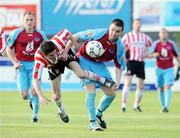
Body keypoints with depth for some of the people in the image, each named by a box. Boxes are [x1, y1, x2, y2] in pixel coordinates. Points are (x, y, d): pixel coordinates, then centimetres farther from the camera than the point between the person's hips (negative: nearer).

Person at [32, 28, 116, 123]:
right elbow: (35, 81, -46)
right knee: (56, 95, 3)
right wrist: (41, 96, -60)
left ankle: (103, 81, 0)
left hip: (66, 54, 0)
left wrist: (66, 50, -19)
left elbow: (66, 32, -20)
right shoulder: (39, 60, -43)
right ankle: (61, 112, 36)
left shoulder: (58, 43, -42)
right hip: (54, 66, 0)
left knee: (80, 74, -26)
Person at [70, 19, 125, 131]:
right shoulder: (98, 33, -24)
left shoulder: (119, 46, -11)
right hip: (84, 61, -5)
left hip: (99, 65, 5)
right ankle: (93, 123, -7)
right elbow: (75, 37, -16)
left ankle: (98, 114, 28)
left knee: (111, 93, 1)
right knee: (91, 91, -16)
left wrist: (118, 81, -15)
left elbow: (119, 65, -1)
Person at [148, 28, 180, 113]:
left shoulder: (171, 44, -1)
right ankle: (163, 106, 19)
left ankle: (167, 107, -22)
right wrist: (154, 55, -29)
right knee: (161, 89, 7)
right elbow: (149, 56, -7)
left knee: (167, 87, -15)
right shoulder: (156, 44, -2)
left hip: (169, 69, -1)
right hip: (159, 69, 1)